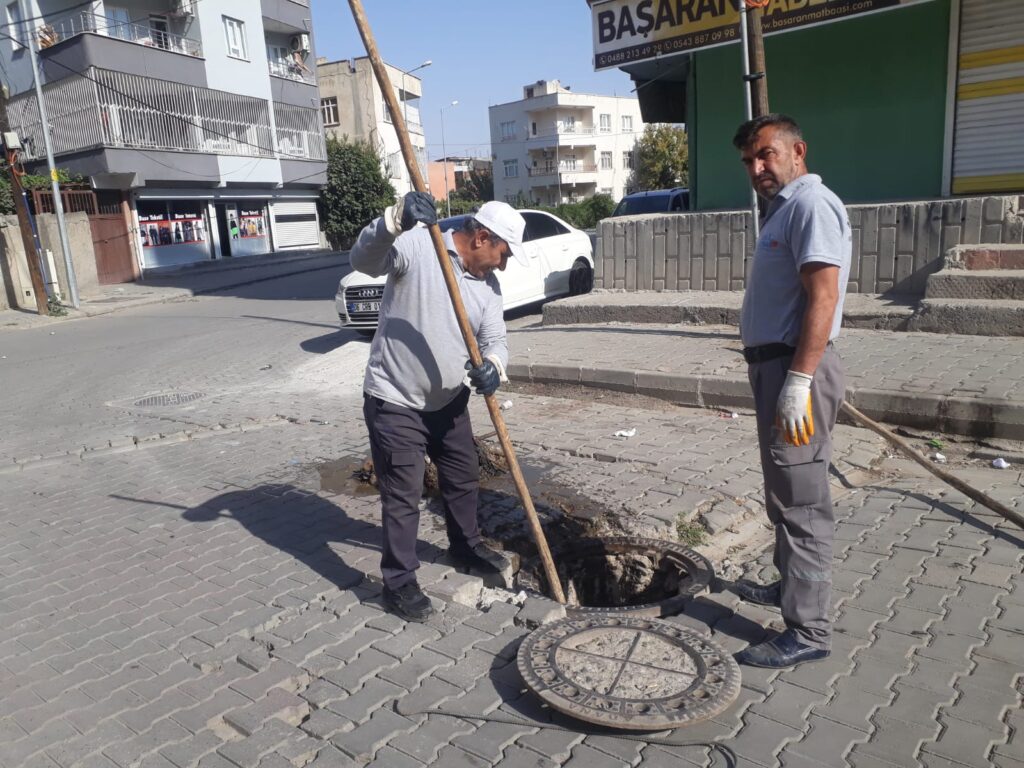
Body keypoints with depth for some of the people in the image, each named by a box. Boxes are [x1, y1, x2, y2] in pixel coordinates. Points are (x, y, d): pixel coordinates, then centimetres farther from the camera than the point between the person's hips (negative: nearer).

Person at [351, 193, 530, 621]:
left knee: (464, 479, 21)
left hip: (448, 400, 7)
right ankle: (399, 583, 17)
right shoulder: (416, 245, -16)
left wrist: (492, 366, -24)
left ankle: (466, 546, 46)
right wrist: (395, 220, -48)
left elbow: (495, 339, 1)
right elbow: (363, 261, -30)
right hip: (394, 401, -7)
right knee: (402, 496, 0)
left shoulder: (488, 284, 4)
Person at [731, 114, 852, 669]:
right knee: (787, 493, 21)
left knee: (800, 499, -5)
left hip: (795, 368, -11)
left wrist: (798, 380, -27)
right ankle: (791, 586, 37)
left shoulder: (811, 204, -13)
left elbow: (823, 296, -23)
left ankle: (809, 630, 5)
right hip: (775, 366, 11)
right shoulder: (784, 208, 19)